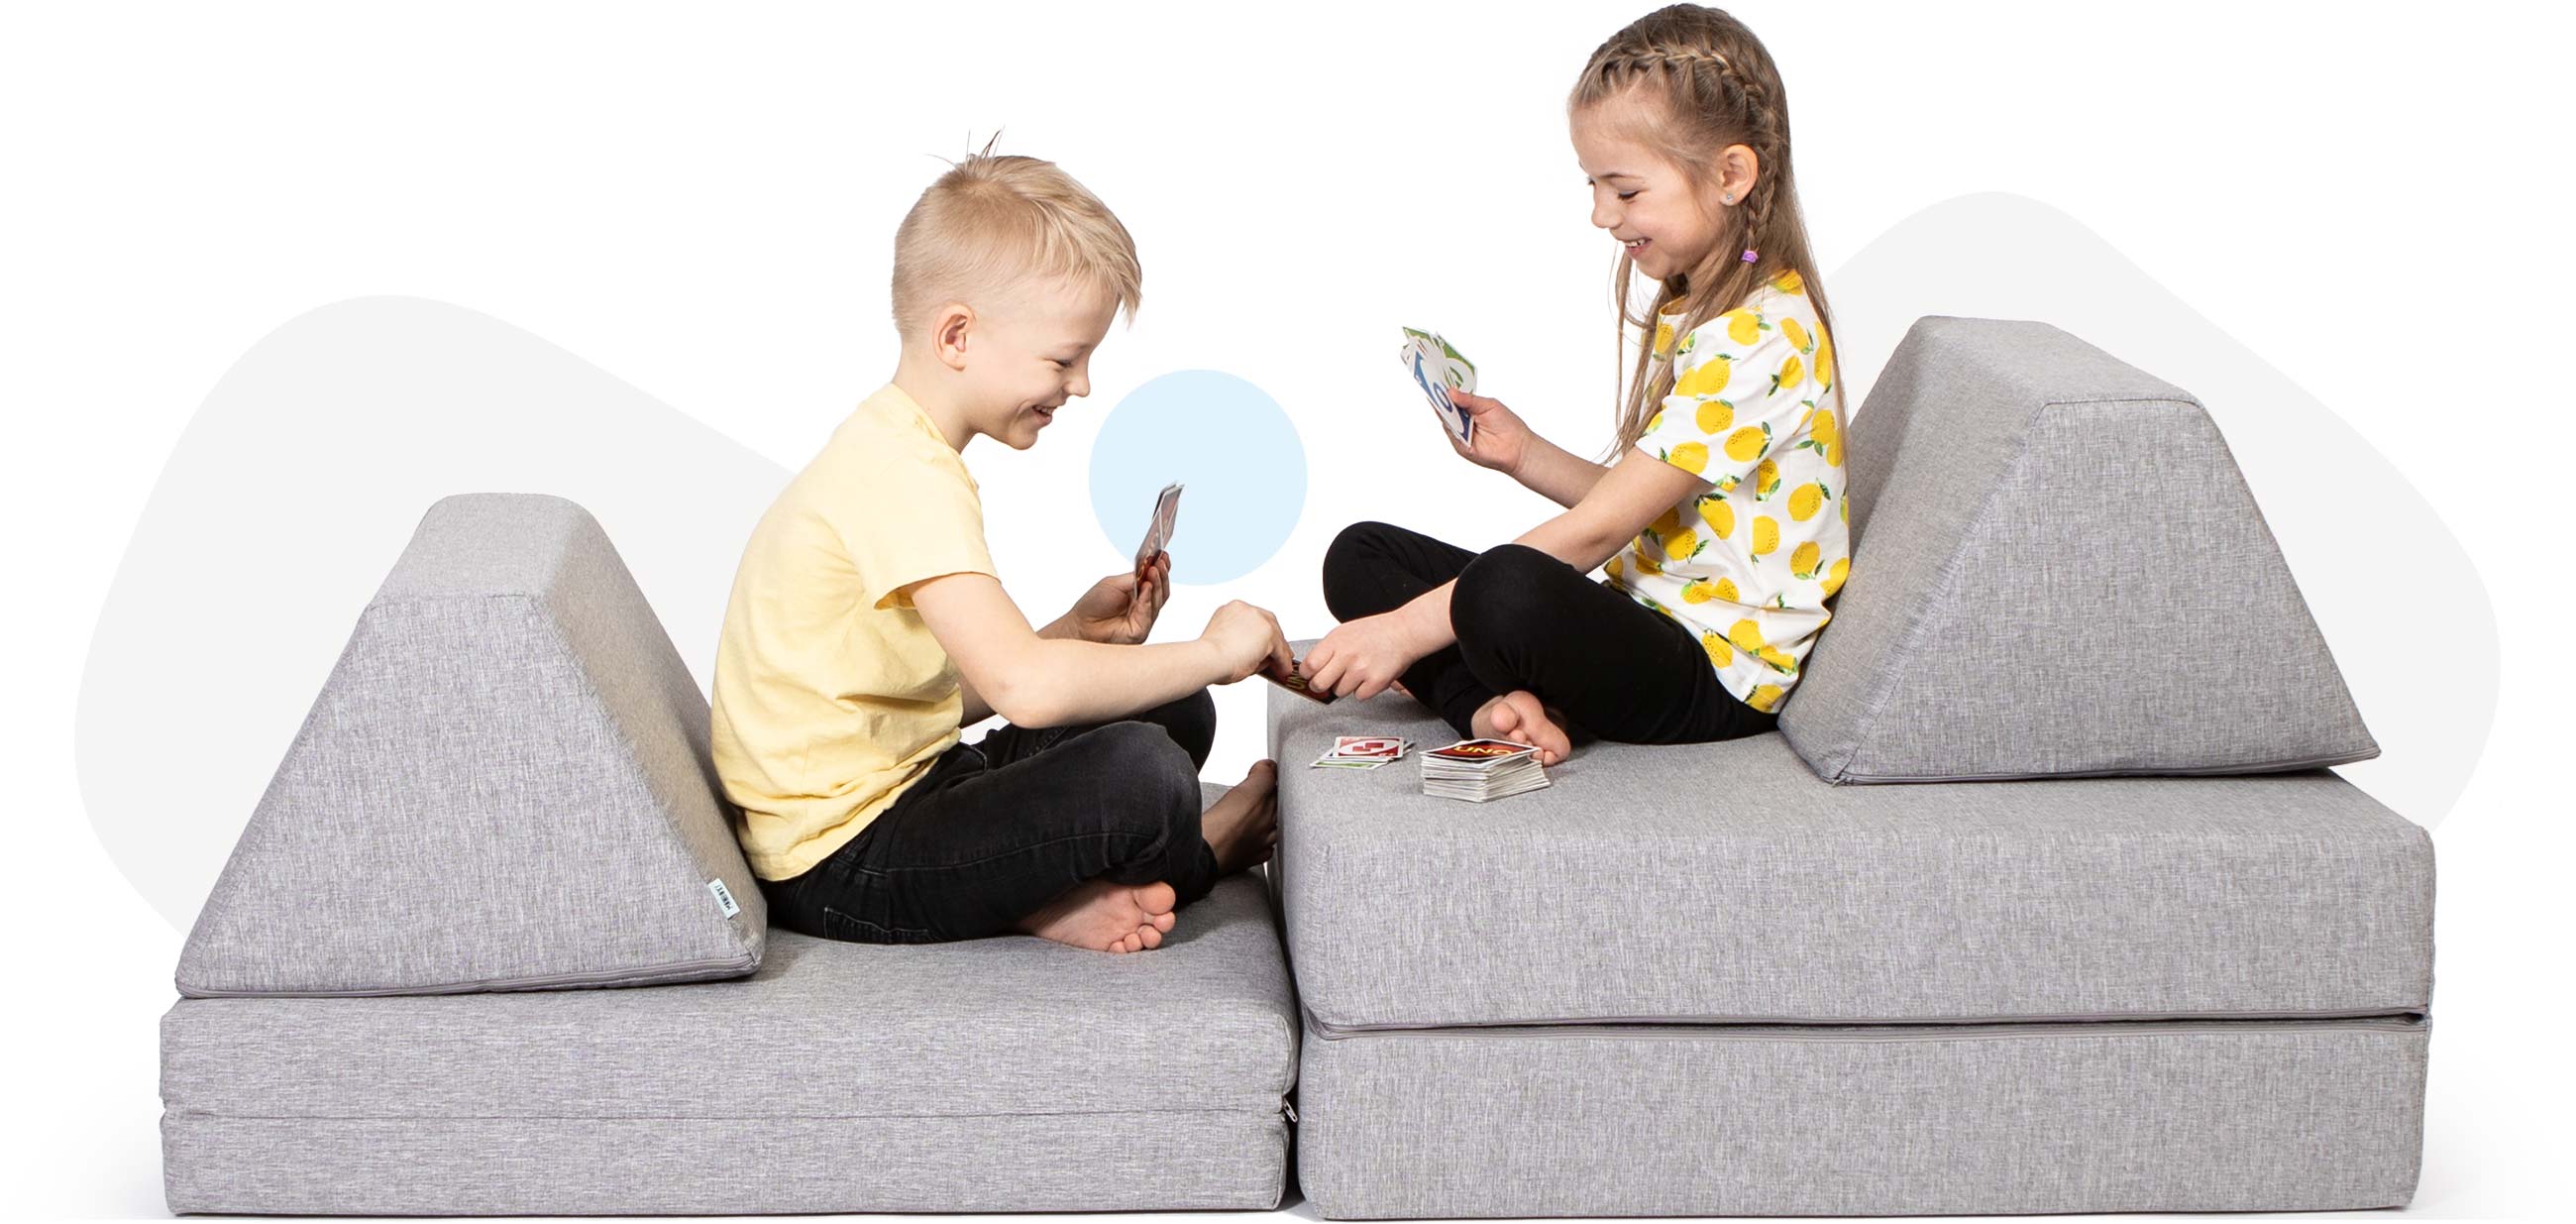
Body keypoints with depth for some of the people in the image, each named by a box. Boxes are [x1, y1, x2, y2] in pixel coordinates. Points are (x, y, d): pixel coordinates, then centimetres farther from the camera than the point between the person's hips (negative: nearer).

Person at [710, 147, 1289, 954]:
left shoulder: (893, 455, 14)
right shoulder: (905, 478, -21)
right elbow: (1026, 687, -33)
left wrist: (1075, 633, 2)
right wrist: (1212, 652, -20)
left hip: (889, 787, 11)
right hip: (842, 869, -11)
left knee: (1175, 716, 13)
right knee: (1143, 774, -25)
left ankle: (1046, 894, -6)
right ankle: (1197, 861, 8)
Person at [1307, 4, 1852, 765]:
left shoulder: (1758, 337, -20)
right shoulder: (1688, 311, 14)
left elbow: (1596, 531, -23)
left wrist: (1408, 628, -23)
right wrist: (1525, 455, 3)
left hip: (1716, 677, -10)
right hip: (1648, 624, 10)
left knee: (1508, 587, -39)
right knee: (1361, 556, 5)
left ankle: (1500, 707, -6)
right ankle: (1500, 704, -19)